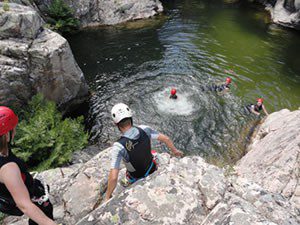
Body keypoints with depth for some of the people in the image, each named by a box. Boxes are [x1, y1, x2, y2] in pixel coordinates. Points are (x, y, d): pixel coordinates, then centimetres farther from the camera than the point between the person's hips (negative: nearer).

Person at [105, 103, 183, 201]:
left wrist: (107, 197, -20)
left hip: (137, 178, -3)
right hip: (152, 170, 3)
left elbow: (113, 177, -39)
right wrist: (175, 150, 5)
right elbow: (166, 139, -15)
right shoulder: (144, 129, -28)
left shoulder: (118, 147, -40)